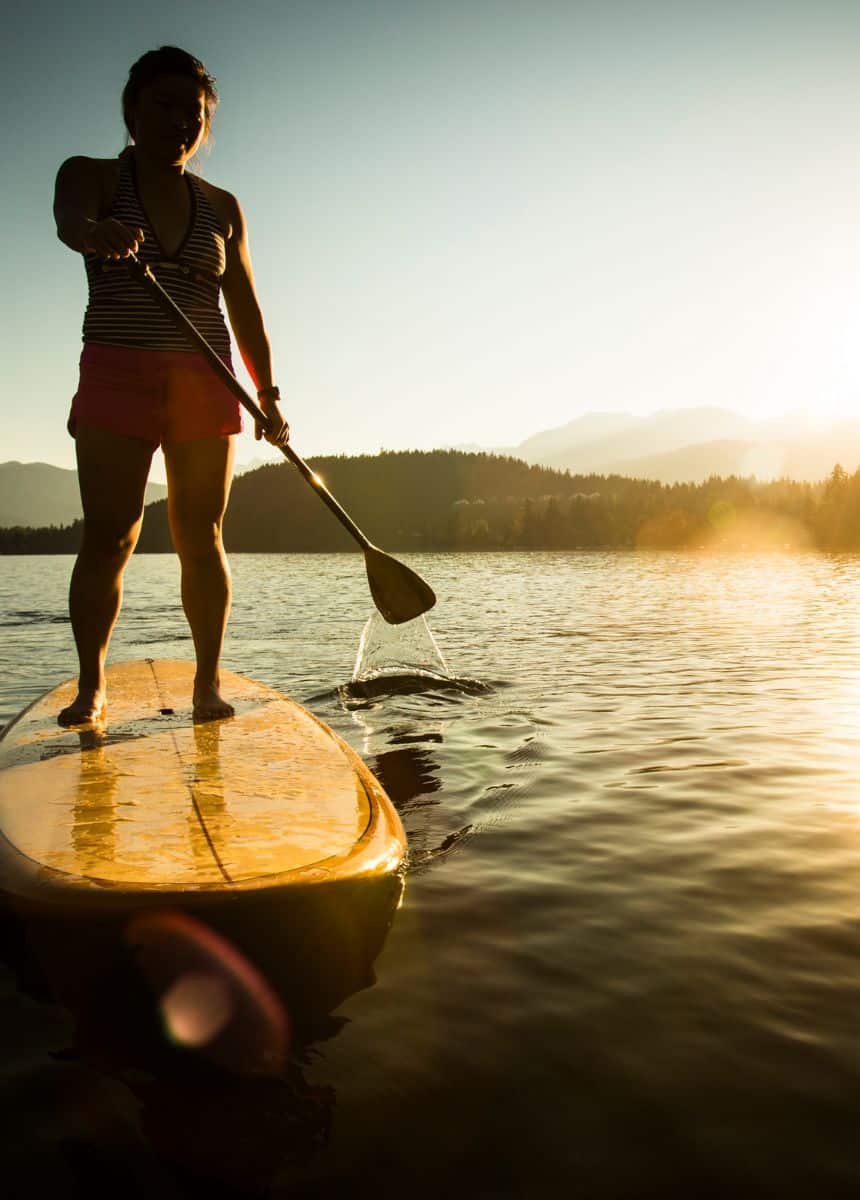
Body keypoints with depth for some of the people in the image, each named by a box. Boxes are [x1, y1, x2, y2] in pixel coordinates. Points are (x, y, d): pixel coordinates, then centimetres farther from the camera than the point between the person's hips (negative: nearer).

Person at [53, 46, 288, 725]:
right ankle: (91, 686, 1)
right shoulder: (92, 177, 7)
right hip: (117, 382, -2)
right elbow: (70, 222, -17)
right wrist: (99, 234, -42)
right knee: (109, 538, -7)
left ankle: (209, 682, 4)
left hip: (205, 388, 2)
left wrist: (268, 395, -1)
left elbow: (246, 312, 11)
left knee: (201, 537, -1)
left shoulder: (223, 208, 15)